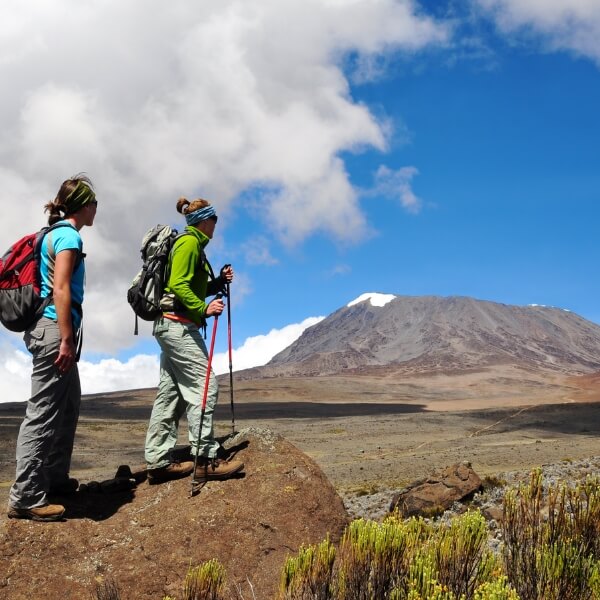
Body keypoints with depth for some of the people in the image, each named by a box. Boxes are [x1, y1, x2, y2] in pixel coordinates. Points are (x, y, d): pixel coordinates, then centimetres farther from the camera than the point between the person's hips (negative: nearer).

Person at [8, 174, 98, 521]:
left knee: (69, 405, 18)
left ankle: (55, 478, 26)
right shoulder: (68, 235, -10)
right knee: (44, 412, -8)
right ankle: (26, 497, -5)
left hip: (49, 330, 11)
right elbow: (61, 289, -19)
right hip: (54, 328, -11)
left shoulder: (55, 233, 19)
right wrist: (66, 340, -22)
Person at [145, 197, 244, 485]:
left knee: (170, 392, 7)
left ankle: (158, 461, 7)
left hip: (170, 325, 10)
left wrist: (219, 281, 12)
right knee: (203, 386, -11)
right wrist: (203, 309, -24)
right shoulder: (189, 242, -8)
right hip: (178, 323, -10)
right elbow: (178, 286, -19)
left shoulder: (192, 244, 22)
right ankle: (206, 459, -11)